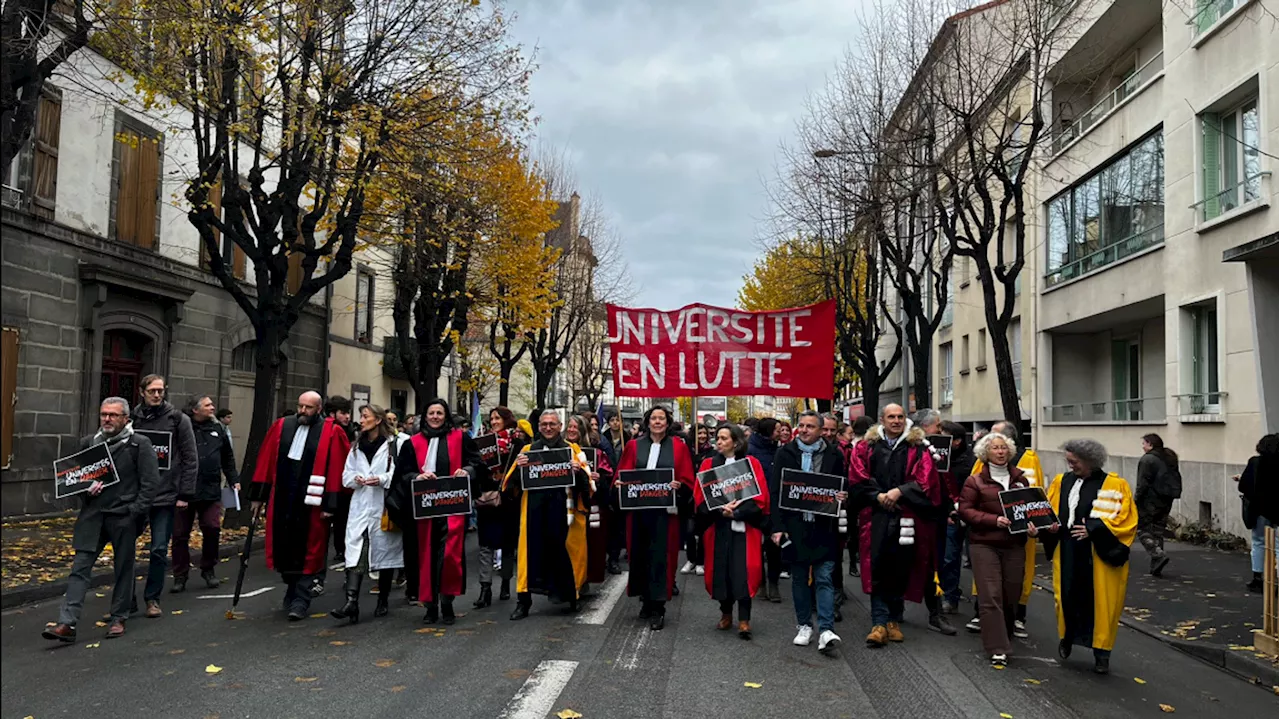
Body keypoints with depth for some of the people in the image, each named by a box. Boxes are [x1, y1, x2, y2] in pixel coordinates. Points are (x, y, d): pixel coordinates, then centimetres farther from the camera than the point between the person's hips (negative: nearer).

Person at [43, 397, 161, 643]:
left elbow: (151, 481, -6)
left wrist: (136, 510, -13)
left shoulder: (140, 445, -3)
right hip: (92, 514, 4)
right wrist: (85, 489, 0)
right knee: (80, 567, -1)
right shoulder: (88, 443, 11)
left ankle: (118, 619, 19)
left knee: (124, 568, 6)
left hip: (124, 516, -4)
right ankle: (67, 624, -2)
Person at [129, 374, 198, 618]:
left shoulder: (178, 419, -1)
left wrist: (185, 494, -5)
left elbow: (190, 460, -1)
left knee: (159, 550, 3)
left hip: (165, 496, -2)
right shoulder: (132, 418, 4)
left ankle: (153, 599, 17)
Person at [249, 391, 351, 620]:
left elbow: (336, 470, -7)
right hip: (281, 499, 4)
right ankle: (292, 589, 33)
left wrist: (329, 504, -10)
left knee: (307, 551, 1)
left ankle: (300, 601, 10)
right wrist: (258, 495, 9)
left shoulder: (331, 433, -4)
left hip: (311, 503, -4)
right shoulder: (281, 427, 8)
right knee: (284, 546, 12)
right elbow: (266, 462, 11)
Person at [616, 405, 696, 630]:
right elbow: (622, 476, 9)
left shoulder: (679, 447, 4)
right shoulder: (634, 446, 9)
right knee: (640, 554, 7)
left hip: (665, 511, -2)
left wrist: (678, 486, -18)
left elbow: (688, 480, 2)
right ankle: (646, 600, 23)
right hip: (638, 509, 2)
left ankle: (657, 608, 0)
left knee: (660, 557, -5)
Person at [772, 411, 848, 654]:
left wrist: (842, 497, -12)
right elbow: (775, 492, 0)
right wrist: (777, 527, -7)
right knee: (799, 578, 10)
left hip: (823, 527, -1)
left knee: (824, 578, -3)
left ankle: (826, 630, -2)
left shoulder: (833, 454, 3)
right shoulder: (785, 453, 3)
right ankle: (804, 626, 22)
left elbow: (843, 487, 13)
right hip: (795, 526, 1)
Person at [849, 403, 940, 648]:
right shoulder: (867, 446, 8)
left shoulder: (918, 448, 7)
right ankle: (880, 623, -2)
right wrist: (878, 496, -11)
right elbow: (857, 479, 1)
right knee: (877, 570, -6)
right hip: (876, 516, 0)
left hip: (906, 517, 1)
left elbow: (925, 481, -2)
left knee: (900, 570, 5)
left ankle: (894, 620, 20)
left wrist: (899, 492, -13)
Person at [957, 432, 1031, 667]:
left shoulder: (1020, 480, 13)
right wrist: (994, 520, -16)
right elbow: (965, 510, -5)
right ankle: (998, 650, -5)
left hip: (1014, 545, 4)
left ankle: (1005, 635, 30)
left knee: (1011, 595, 8)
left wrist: (1031, 525, -2)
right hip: (984, 544, -4)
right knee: (990, 597, -7)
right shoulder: (975, 481, 1)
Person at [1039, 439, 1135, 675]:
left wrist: (1093, 529, -18)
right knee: (1068, 597, 6)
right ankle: (1067, 638, 31)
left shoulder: (1115, 485, -6)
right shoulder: (1062, 482, 8)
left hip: (1101, 556, -3)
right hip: (1068, 554, 4)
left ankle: (1101, 652, 16)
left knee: (1101, 603, 2)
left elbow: (1125, 521, -9)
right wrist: (1050, 526, -4)